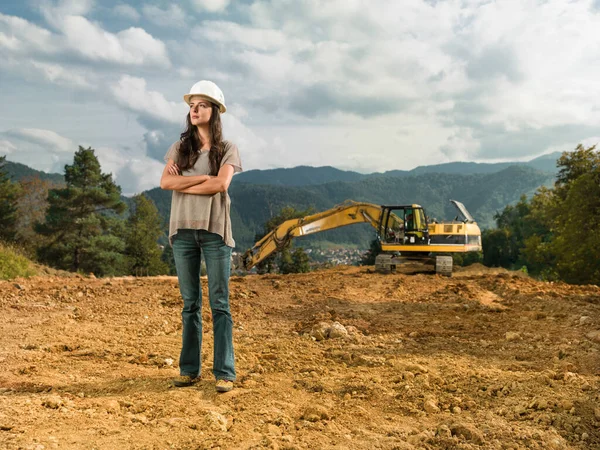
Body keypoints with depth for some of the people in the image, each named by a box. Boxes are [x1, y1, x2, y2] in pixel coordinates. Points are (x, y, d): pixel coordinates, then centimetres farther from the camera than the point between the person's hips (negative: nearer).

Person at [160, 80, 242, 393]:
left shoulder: (227, 150, 5)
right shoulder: (180, 148, 13)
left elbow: (221, 185, -13)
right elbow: (165, 182, -3)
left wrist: (182, 184, -6)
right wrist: (205, 178, -9)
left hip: (214, 229, -3)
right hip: (183, 229, 3)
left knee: (219, 303, -2)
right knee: (190, 303, 7)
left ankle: (225, 373, 1)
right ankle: (189, 369, 14)